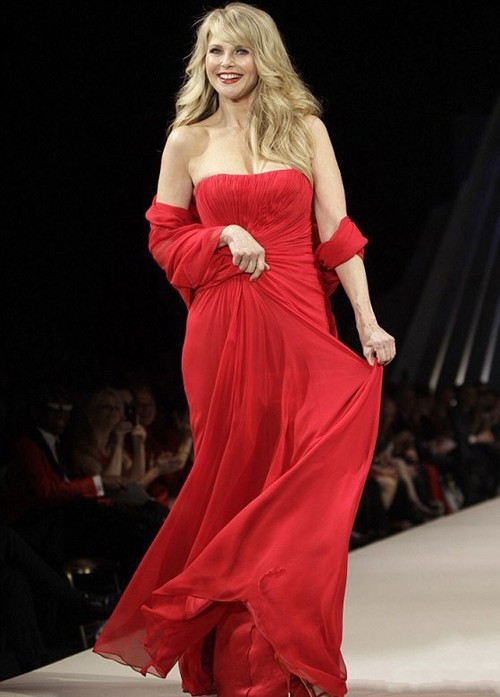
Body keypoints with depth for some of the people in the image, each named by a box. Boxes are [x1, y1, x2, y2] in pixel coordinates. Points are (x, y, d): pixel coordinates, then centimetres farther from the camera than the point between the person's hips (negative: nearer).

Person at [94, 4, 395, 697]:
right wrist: (225, 236, -9)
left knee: (304, 487, -2)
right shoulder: (188, 141, 7)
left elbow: (336, 231, 0)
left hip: (301, 327, 0)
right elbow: (164, 238, 10)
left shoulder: (305, 130, 6)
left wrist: (368, 321, -8)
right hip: (223, 332, 0)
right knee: (235, 480, 2)